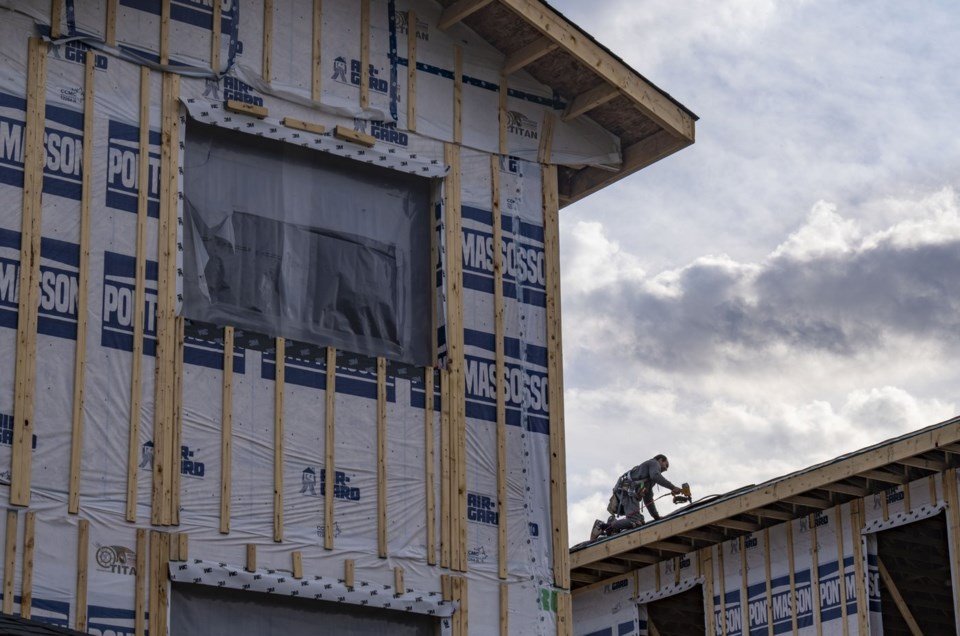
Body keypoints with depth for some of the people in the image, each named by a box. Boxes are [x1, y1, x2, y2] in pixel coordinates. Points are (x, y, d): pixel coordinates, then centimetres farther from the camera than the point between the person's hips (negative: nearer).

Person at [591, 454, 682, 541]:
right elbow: (656, 476, -11)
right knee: (635, 522, -25)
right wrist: (673, 487, -14)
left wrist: (656, 517, 34)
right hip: (627, 492, -10)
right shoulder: (654, 463, 14)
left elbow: (648, 499, 38)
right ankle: (603, 526, -24)